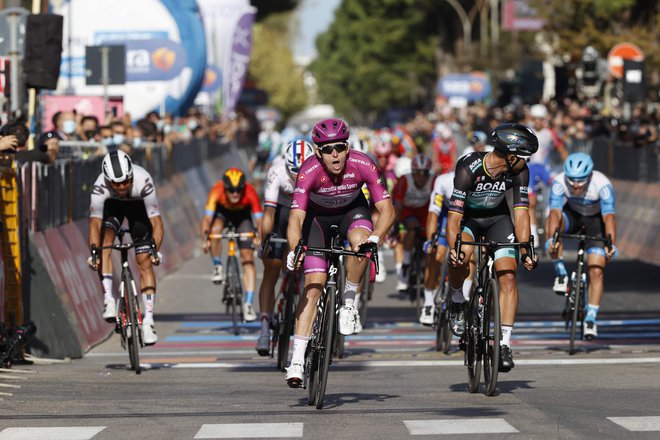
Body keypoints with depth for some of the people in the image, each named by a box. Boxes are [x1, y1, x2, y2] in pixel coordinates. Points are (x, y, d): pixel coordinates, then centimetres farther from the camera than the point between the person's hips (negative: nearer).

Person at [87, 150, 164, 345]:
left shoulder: (143, 181, -39)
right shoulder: (100, 187, -37)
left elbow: (156, 221, -39)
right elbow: (95, 223, -42)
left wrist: (155, 249, -52)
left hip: (138, 206, 0)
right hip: (112, 205, 1)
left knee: (145, 263, -8)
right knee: (105, 239, -29)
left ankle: (148, 321, -6)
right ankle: (108, 300, -25)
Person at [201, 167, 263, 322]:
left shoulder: (250, 193, -35)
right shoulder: (217, 191, -36)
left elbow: (259, 219, -38)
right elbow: (207, 217, -41)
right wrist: (204, 238, -56)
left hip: (242, 214, 0)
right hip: (221, 211, 0)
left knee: (248, 259, -12)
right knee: (215, 230, -35)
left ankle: (248, 304, -10)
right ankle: (217, 267, -8)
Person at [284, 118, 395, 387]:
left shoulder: (363, 165, -30)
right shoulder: (310, 171, -33)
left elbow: (386, 209, -29)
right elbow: (296, 217, -38)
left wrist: (374, 239, -47)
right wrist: (295, 249, -56)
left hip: (352, 211, 1)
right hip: (318, 216, -1)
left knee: (360, 240, -35)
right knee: (313, 285, -12)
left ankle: (349, 301, -10)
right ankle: (297, 360, -10)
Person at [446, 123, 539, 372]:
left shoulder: (520, 172, -22)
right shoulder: (468, 168, -34)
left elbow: (521, 212, -22)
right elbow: (454, 216, -36)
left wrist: (525, 250, -35)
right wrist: (454, 249, -51)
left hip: (497, 217, 3)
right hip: (466, 217, -3)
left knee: (508, 276, -14)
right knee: (461, 257, -32)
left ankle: (504, 343, -10)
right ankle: (457, 303, -1)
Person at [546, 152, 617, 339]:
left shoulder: (602, 184, -35)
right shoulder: (559, 182, -31)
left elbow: (609, 216, -42)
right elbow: (555, 212, -40)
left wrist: (611, 244, -56)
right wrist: (553, 238, -57)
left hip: (596, 219, -1)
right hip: (572, 213, 1)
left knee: (597, 271, -12)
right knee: (552, 222, -34)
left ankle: (591, 318, 0)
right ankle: (561, 273, -19)